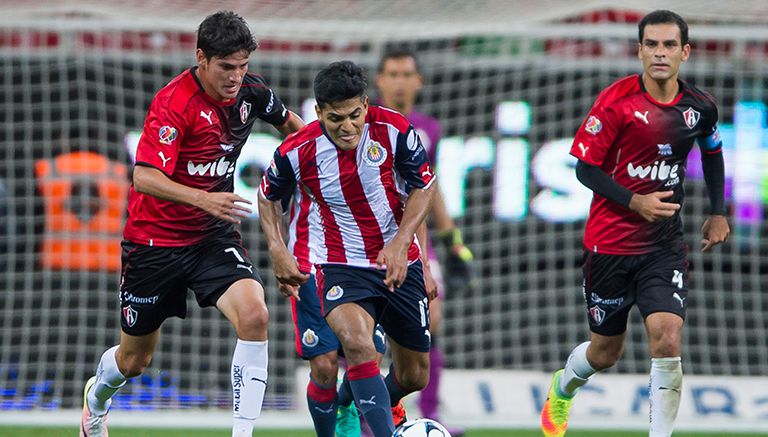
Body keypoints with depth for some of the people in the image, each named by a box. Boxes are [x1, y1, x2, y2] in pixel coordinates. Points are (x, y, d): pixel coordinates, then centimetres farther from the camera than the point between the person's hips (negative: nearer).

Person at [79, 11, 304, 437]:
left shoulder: (250, 90, -4)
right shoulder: (174, 102, -23)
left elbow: (289, 122, 20)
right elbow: (145, 177, -33)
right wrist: (203, 198, -46)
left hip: (214, 236, 4)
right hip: (155, 240, -4)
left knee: (253, 315, -26)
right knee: (134, 360, 13)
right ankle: (97, 396, 49)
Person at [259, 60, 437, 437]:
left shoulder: (393, 130, -16)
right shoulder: (297, 152, -16)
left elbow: (423, 188, -2)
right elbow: (268, 195, 6)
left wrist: (400, 244, -15)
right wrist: (277, 251, -5)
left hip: (401, 262, 3)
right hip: (342, 266, -3)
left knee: (414, 377, 12)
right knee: (356, 341, -35)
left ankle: (374, 406, 46)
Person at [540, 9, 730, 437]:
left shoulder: (700, 107, -1)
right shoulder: (617, 101, -13)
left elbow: (713, 153, 21)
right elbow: (586, 167, -10)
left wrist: (718, 213, 16)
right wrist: (635, 201, -22)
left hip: (665, 244, 2)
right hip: (610, 241, -2)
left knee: (667, 338, -19)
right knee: (606, 351, 12)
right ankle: (562, 388, 46)